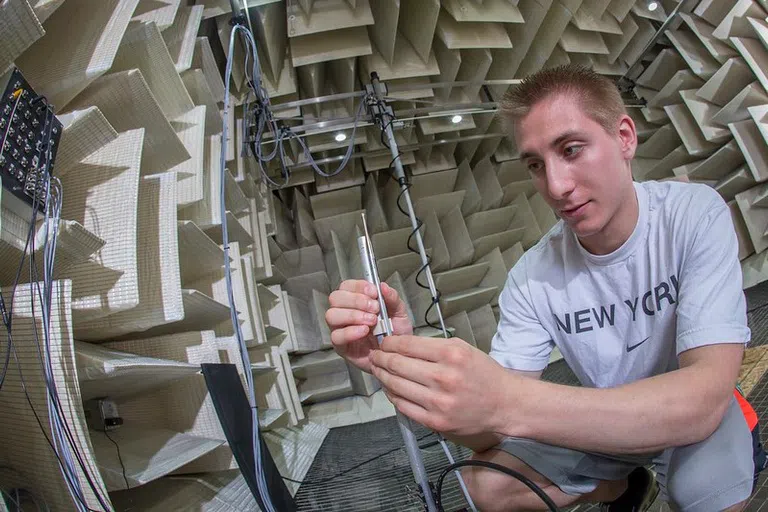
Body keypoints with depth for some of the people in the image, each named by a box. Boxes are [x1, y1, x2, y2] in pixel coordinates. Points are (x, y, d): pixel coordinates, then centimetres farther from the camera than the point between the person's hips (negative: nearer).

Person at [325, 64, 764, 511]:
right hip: (608, 419, 3)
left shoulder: (696, 214, -23)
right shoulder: (532, 277, -18)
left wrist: (507, 403, -50)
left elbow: (704, 399, -35)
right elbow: (492, 432, -19)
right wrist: (408, 367, -41)